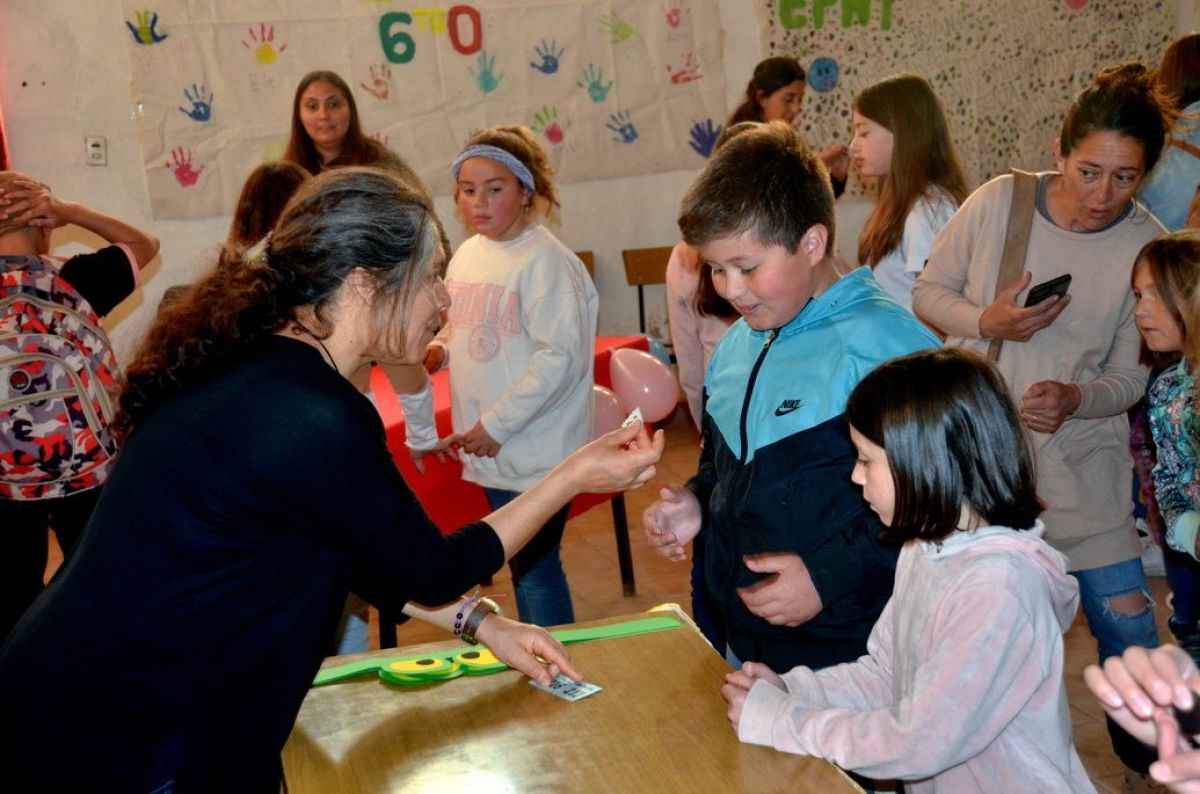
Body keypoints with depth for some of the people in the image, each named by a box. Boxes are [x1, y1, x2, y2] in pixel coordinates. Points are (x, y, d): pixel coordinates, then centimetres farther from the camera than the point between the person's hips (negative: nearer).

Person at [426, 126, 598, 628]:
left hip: (534, 450, -8)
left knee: (534, 568, 0)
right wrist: (439, 349, 1)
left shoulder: (544, 261, -17)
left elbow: (560, 359, -22)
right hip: (491, 449, 8)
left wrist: (497, 424, -19)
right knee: (519, 564, 19)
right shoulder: (467, 255, 8)